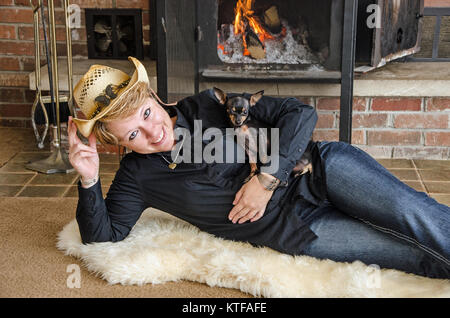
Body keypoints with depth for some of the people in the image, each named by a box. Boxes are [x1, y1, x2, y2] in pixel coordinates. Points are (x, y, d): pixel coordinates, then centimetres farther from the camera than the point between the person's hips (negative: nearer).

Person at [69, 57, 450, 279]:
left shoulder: (209, 105, -4)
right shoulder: (137, 175, 2)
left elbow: (301, 113, -5)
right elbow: (104, 235, -2)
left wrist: (268, 179, -17)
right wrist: (89, 180, -19)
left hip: (318, 170, 0)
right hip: (297, 230, 0)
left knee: (416, 217, -21)